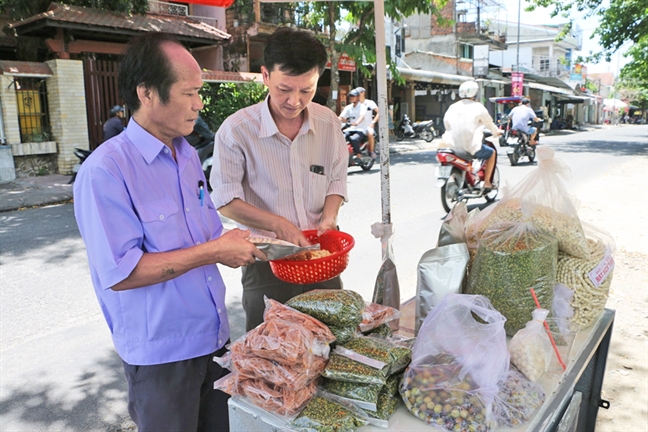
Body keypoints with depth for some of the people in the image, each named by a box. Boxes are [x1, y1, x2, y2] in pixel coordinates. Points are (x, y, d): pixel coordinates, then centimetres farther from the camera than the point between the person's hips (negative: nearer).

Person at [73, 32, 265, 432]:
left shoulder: (189, 156, 6)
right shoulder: (104, 171, -19)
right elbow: (120, 273, -24)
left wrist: (233, 244, -4)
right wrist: (213, 251, -22)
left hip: (214, 335, 7)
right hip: (161, 351, -7)